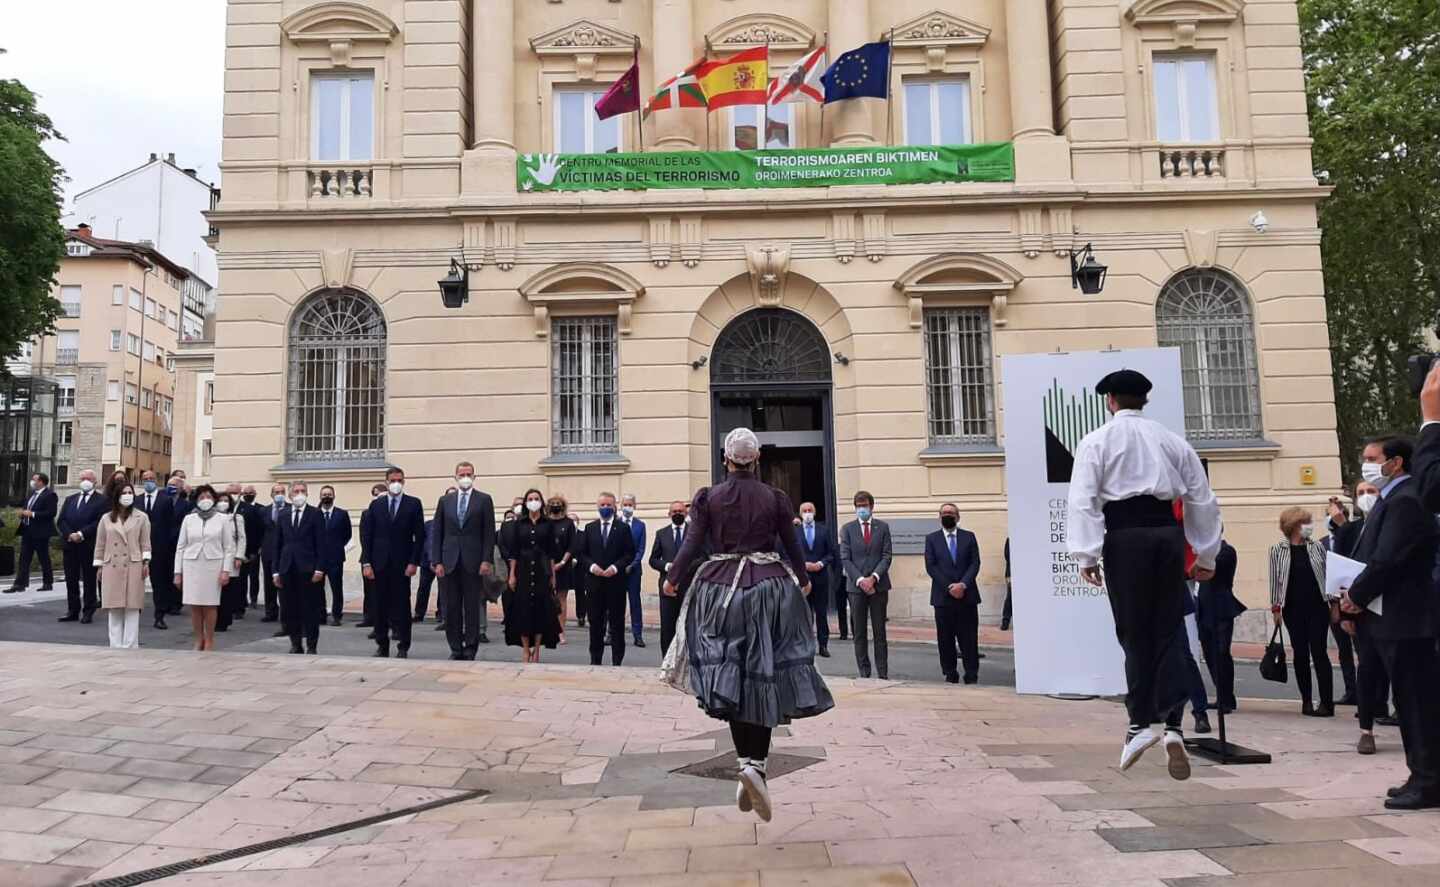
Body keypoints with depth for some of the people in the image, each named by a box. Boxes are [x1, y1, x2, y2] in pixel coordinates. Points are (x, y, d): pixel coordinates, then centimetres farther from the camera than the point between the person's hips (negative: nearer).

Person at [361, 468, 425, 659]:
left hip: (402, 564, -2)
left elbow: (419, 536, -1)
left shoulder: (413, 504, 2)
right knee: (380, 606, 5)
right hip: (380, 564, 2)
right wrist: (366, 563, -2)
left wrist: (414, 562, -8)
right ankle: (382, 645, 15)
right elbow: (366, 535, 6)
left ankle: (403, 647, 7)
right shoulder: (376, 505, 8)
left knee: (402, 605, 0)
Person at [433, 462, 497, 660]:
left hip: (473, 562, -2)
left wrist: (486, 560, -9)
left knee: (473, 606, 1)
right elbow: (437, 533, 9)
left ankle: (470, 647, 9)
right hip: (449, 562, 2)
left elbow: (489, 533, 0)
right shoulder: (445, 501, 11)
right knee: (451, 607, 4)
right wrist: (437, 561, -1)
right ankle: (456, 648, 12)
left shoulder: (484, 500, 4)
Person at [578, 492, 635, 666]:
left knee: (617, 622, 3)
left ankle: (617, 661, 10)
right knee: (595, 622, 7)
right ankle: (595, 659, 15)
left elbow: (630, 553, -1)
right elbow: (582, 553, 8)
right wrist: (592, 566, -9)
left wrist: (616, 567, -14)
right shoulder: (589, 528, 9)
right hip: (595, 581, 2)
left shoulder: (623, 528, 3)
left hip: (616, 581, -2)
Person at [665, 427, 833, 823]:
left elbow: (693, 543, -4)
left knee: (732, 681, 9)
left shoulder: (707, 498, 1)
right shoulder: (776, 498, 2)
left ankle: (746, 763, 1)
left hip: (721, 589, 1)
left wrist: (673, 577, 12)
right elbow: (792, 546, 8)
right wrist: (803, 581, 25)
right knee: (764, 677, 4)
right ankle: (757, 765, -10)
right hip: (770, 588, 0)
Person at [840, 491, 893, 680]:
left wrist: (873, 578, -12)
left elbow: (886, 556, 1)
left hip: (878, 585, 0)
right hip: (856, 586, 0)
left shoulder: (883, 527, 6)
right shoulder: (848, 529, 5)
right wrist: (860, 580, -11)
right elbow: (845, 559, 0)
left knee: (880, 631, 3)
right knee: (859, 632, 3)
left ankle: (883, 672, 8)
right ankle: (864, 672, 9)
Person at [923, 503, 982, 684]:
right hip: (943, 596, 0)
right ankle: (950, 674, 10)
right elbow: (931, 567, -1)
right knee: (945, 639, 2)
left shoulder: (969, 537, 9)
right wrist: (949, 587, -11)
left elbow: (975, 563, 1)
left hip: (967, 595, 0)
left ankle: (971, 674, 8)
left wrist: (963, 584, -13)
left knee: (969, 638, 1)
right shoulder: (931, 539, 7)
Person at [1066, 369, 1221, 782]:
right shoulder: (1172, 441, 14)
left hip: (1125, 535, -3)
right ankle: (1173, 726, 0)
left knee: (1135, 632, 5)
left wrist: (1087, 555, -7)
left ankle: (1141, 723, 6)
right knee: (1169, 632, 7)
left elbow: (1084, 500, -7)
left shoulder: (1097, 441, 3)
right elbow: (1203, 499, 14)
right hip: (1167, 533, 3)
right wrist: (1207, 556, 19)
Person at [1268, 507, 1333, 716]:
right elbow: (1275, 580, 1)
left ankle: (1327, 702, -3)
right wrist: (1276, 607, -2)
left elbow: (1327, 574, 8)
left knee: (1319, 652, -4)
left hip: (1317, 607, 0)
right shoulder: (1277, 550, -1)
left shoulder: (1317, 547, 4)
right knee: (1300, 653, 5)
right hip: (1293, 609, 0)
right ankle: (1306, 701, 14)